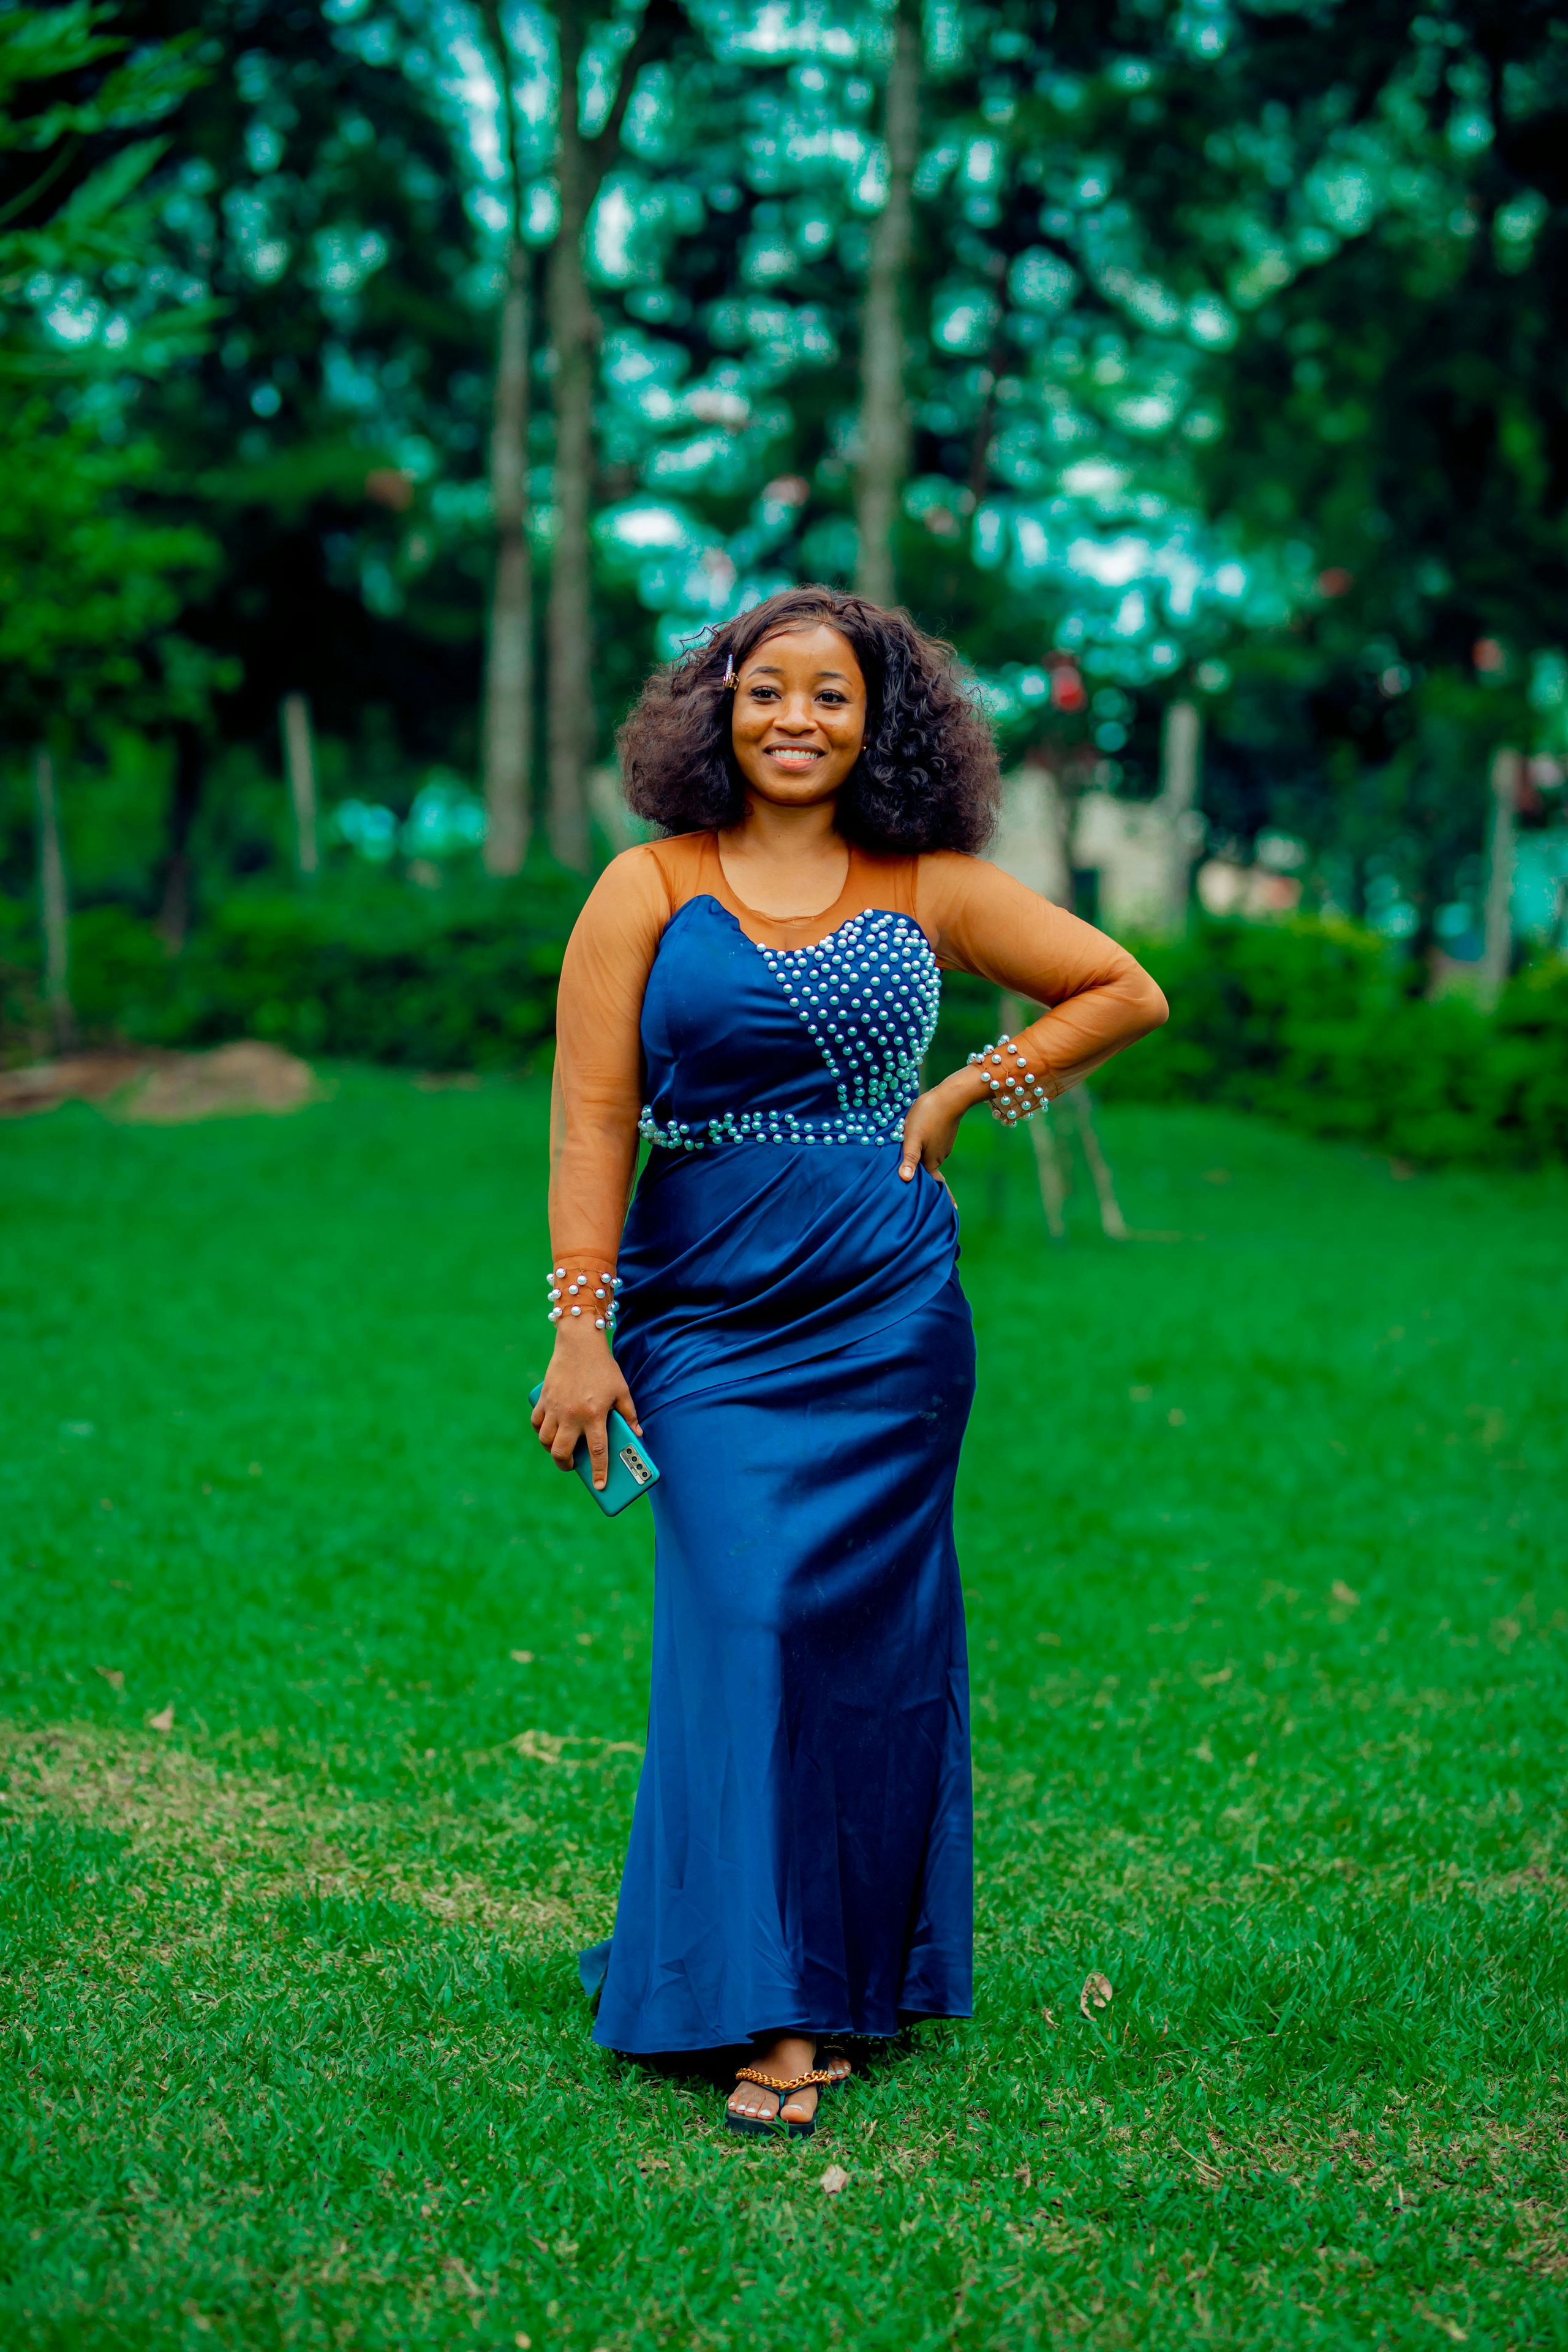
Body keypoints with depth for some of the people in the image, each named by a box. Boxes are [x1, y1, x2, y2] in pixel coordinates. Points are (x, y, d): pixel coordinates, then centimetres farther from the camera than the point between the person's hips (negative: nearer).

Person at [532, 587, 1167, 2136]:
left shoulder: (932, 891, 6)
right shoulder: (648, 889, 1)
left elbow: (1128, 992, 14)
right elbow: (591, 1121, -3)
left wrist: (968, 1092, 5)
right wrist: (582, 1325, -10)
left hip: (886, 1310, 1)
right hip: (705, 1310, -1)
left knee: (863, 1630, 2)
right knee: (743, 1620, -10)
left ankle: (859, 1975, 17)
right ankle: (770, 2011, -4)